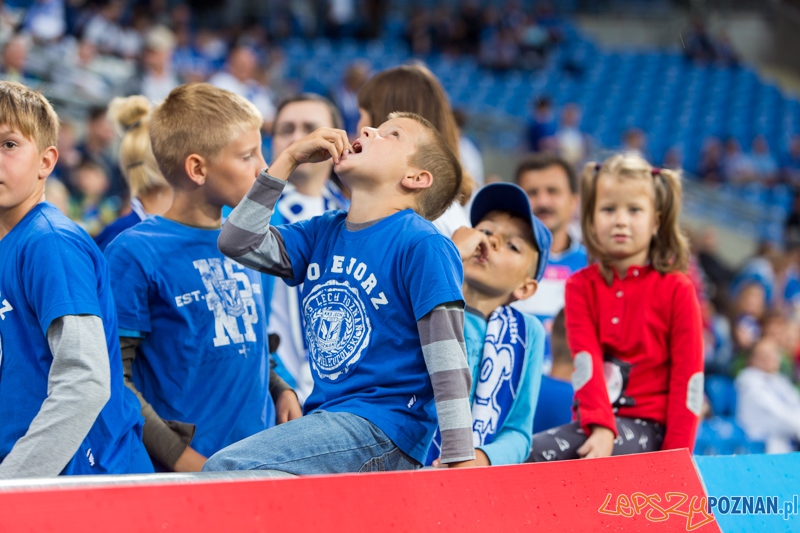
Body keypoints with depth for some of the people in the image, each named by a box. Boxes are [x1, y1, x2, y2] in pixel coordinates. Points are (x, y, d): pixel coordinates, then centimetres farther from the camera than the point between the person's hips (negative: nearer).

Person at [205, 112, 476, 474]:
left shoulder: (423, 246, -7)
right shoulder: (323, 233, 17)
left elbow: (446, 359, -13)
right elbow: (238, 242, 9)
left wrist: (461, 459, -19)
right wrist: (289, 158, 8)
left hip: (383, 428, -8)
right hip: (325, 417, 8)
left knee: (227, 468, -26)